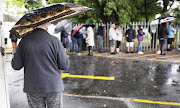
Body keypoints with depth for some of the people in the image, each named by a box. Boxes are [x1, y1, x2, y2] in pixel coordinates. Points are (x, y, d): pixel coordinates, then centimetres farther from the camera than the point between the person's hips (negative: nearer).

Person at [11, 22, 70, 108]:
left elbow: (16, 66, 0)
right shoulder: (54, 40, -12)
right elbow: (65, 65, -9)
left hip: (33, 88, 3)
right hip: (53, 86, -2)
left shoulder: (24, 41, -4)